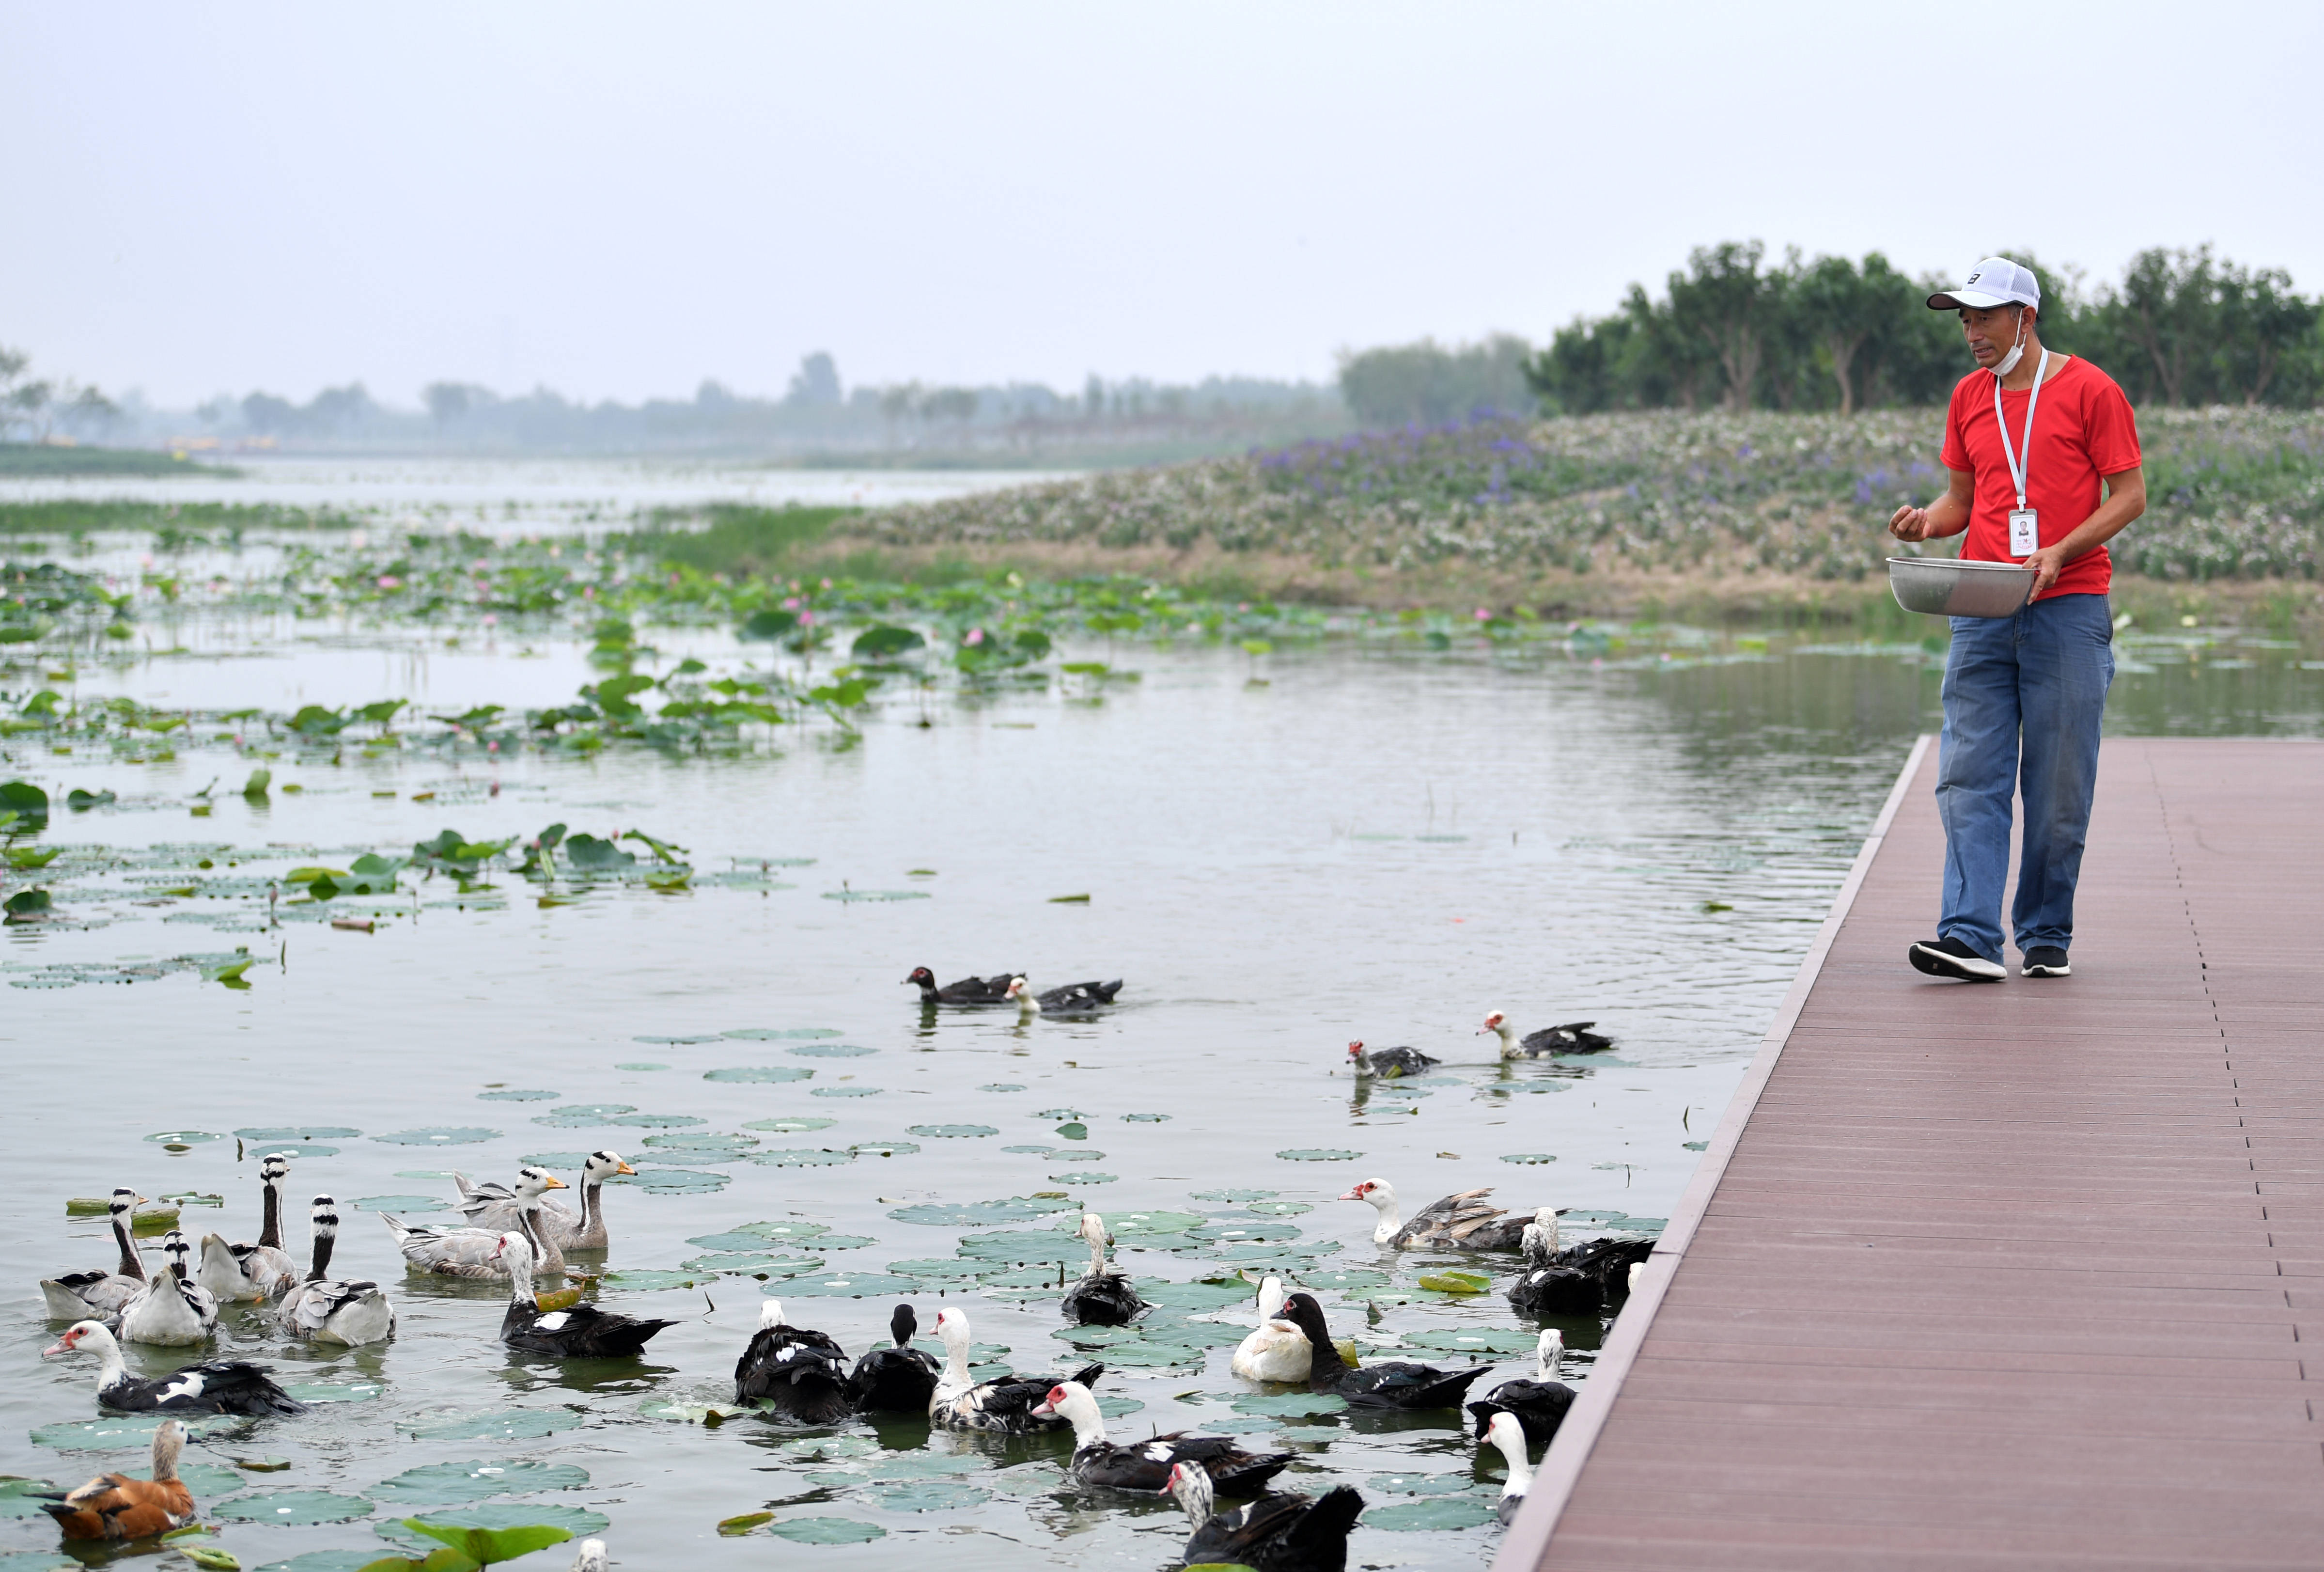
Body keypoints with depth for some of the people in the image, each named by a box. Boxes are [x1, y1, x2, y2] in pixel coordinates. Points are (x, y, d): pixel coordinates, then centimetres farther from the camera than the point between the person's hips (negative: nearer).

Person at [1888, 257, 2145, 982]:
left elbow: (2130, 495, -2)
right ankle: (1971, 939, -12)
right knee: (1971, 778, -7)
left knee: (2059, 788, 1)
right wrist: (1928, 520, -2)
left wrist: (2060, 551, -14)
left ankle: (2046, 937, 12)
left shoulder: (2089, 390, -2)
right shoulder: (1969, 397, 14)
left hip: (2068, 609, -4)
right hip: (1981, 613, 4)